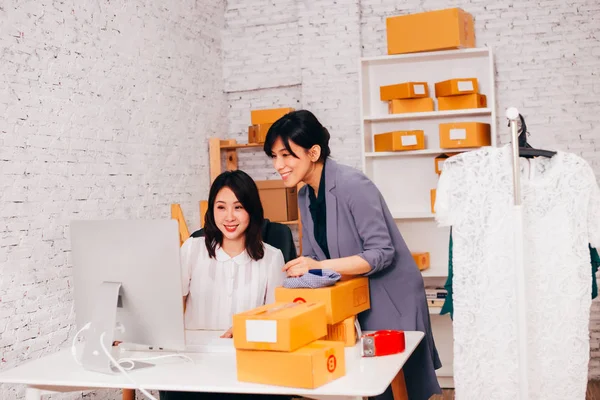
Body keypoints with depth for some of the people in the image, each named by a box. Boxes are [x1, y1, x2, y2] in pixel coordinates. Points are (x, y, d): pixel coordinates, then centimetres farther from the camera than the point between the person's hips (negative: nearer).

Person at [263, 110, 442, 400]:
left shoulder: (352, 185, -23)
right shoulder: (305, 196, 2)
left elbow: (382, 253, -26)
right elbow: (313, 257, 6)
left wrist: (321, 267, -33)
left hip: (392, 300, -7)